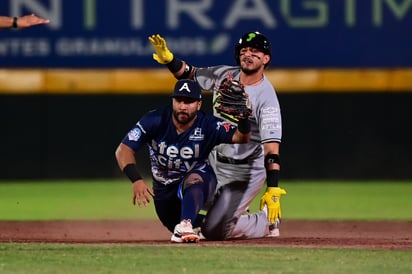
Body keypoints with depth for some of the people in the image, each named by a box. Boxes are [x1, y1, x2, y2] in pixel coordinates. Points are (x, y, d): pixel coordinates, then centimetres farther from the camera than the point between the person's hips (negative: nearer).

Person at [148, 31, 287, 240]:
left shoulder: (266, 98, -22)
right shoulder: (224, 75, -2)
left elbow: (272, 148, -29)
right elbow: (187, 74, 12)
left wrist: (273, 190, -37)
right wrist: (166, 57, -9)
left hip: (244, 173, -7)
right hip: (214, 163, 7)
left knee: (214, 231, -13)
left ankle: (267, 222, 10)